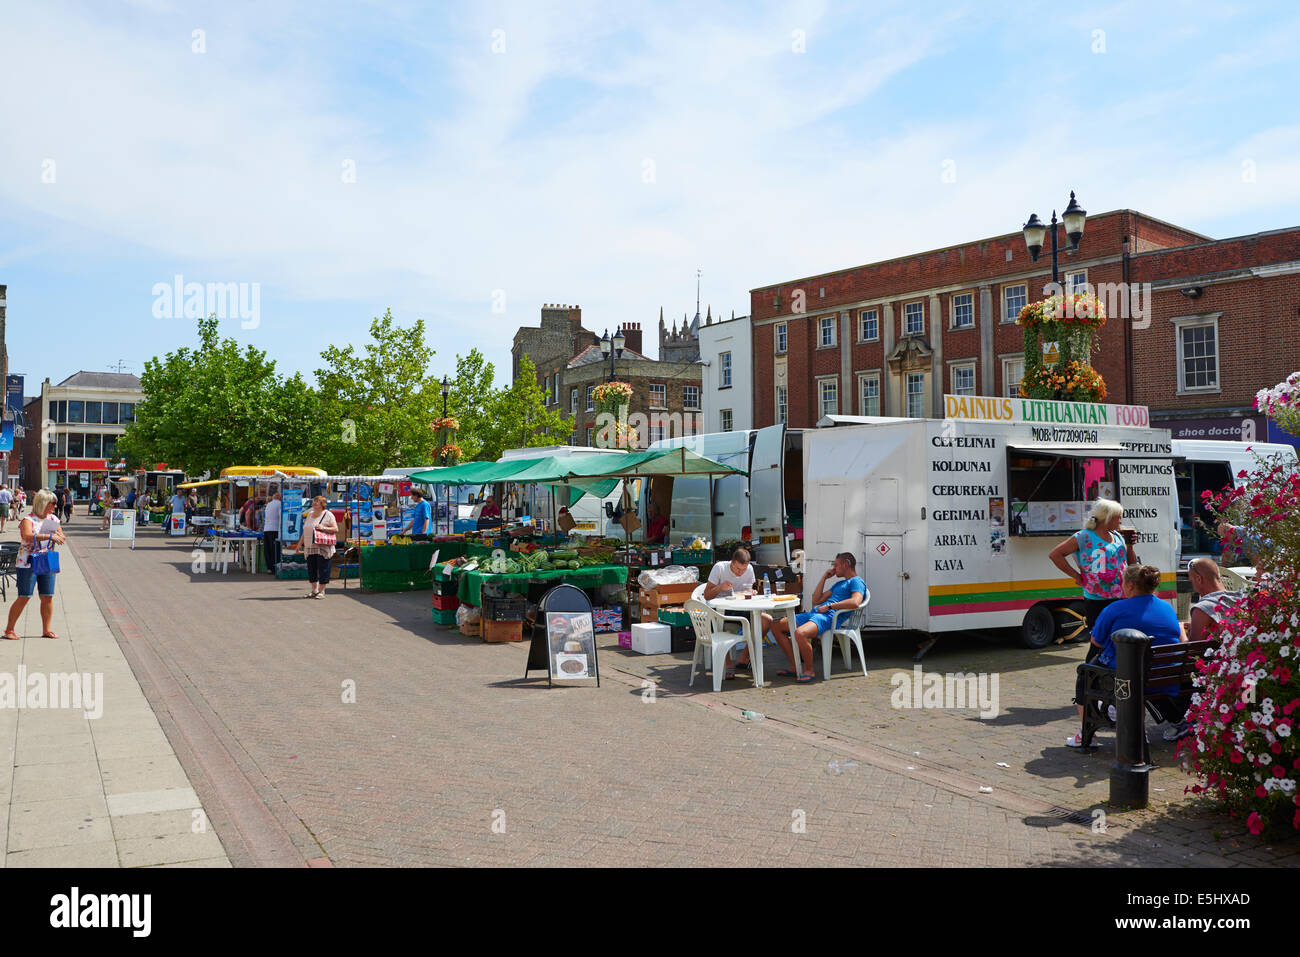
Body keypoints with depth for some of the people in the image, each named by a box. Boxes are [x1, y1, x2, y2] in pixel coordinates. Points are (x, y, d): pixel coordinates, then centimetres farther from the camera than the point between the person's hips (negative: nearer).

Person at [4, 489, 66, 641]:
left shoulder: (53, 518, 9)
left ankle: (46, 629, 15)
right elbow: (27, 536, -28)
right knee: (24, 597, -4)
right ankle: (9, 630, 8)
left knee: (48, 597, 4)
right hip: (27, 564, -5)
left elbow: (62, 538, 13)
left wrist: (58, 535, -9)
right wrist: (50, 536, -33)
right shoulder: (28, 520, -10)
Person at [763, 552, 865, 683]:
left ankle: (809, 670, -17)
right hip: (814, 613, 10)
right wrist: (824, 577, 27)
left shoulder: (856, 581, 2)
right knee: (776, 626, 4)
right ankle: (795, 666, 1)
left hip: (829, 617, -10)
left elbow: (855, 602, -20)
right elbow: (816, 600, 30)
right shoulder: (839, 583, 31)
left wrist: (829, 605, -16)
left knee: (800, 633, -39)